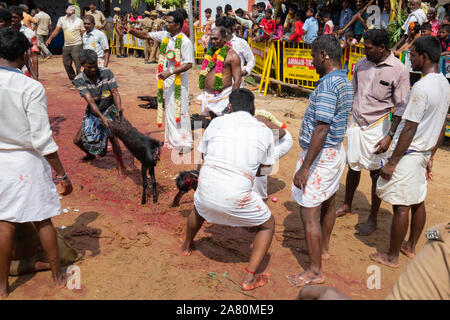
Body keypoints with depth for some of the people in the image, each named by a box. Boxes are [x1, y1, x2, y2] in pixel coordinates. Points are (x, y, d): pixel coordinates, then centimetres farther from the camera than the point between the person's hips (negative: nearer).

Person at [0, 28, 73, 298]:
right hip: (27, 162, -3)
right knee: (43, 221, 11)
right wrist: (62, 175, -9)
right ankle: (57, 276, 28)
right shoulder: (31, 88, -16)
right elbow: (42, 139, -17)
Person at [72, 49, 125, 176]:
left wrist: (119, 107, -40)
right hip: (93, 112, 3)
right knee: (78, 140, 6)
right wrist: (102, 117, -40)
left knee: (112, 137, -23)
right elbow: (90, 100, -27)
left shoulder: (106, 73, -17)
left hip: (109, 110, -2)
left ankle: (120, 166, -2)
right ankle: (91, 155, 41)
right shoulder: (79, 80, -18)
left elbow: (115, 92, -19)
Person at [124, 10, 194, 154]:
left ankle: (184, 142, 6)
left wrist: (170, 72, -25)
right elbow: (146, 35, 13)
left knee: (180, 110, -4)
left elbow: (189, 64, -19)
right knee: (169, 109, 13)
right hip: (167, 78, 8)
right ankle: (172, 140, 25)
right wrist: (132, 31, -4)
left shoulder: (185, 41, -15)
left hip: (179, 79, -8)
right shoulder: (165, 35, 7)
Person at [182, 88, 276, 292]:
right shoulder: (264, 131, 5)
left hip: (206, 189, 3)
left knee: (198, 209, 38)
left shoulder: (217, 123, 7)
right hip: (237, 198, -3)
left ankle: (187, 246, 64)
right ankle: (249, 278, 18)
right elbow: (264, 170, 13)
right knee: (268, 225, 23)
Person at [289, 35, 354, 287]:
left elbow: (322, 129, -28)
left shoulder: (328, 84, -22)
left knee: (310, 214, -2)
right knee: (328, 203, 24)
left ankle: (316, 271, 8)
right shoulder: (345, 82, 9)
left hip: (321, 154, -10)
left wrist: (305, 167, -26)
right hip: (337, 151, 10)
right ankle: (323, 248, 43)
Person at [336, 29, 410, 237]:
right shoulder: (361, 64, 2)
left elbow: (401, 108, -9)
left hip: (377, 127, -4)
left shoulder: (399, 71, -12)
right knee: (353, 167, 16)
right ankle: (346, 206, 35)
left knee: (376, 172, 5)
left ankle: (373, 219, 18)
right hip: (355, 123, 5)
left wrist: (390, 136, -15)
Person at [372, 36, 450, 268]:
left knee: (401, 206, 0)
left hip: (408, 154, -9)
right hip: (424, 153, 10)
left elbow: (410, 129, -23)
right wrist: (431, 156, 22)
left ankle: (392, 257, 13)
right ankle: (411, 247, 35)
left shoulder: (422, 87, -22)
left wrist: (392, 162, -17)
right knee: (418, 202, 19)